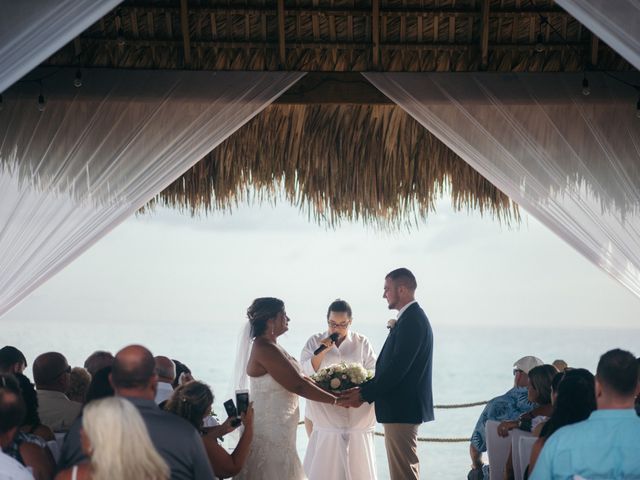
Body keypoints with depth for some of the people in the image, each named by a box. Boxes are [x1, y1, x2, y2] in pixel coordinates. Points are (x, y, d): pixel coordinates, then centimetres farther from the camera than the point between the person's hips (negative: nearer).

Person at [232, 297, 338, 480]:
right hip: (269, 428, -10)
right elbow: (298, 386, -20)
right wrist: (335, 399, -12)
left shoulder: (269, 346, 11)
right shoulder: (265, 349, -20)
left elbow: (299, 376, 12)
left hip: (277, 426, 10)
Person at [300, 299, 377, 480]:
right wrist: (321, 352, -14)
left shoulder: (362, 342, 7)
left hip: (357, 419, 1)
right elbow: (304, 374, -1)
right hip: (325, 417, 0)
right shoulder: (314, 342, 6)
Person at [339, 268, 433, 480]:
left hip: (402, 410, -10)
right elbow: (392, 365, 15)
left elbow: (397, 368, -22)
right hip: (403, 409, 10)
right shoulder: (412, 318, 15)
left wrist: (364, 394, -15)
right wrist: (364, 391, 7)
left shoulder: (412, 320, -16)